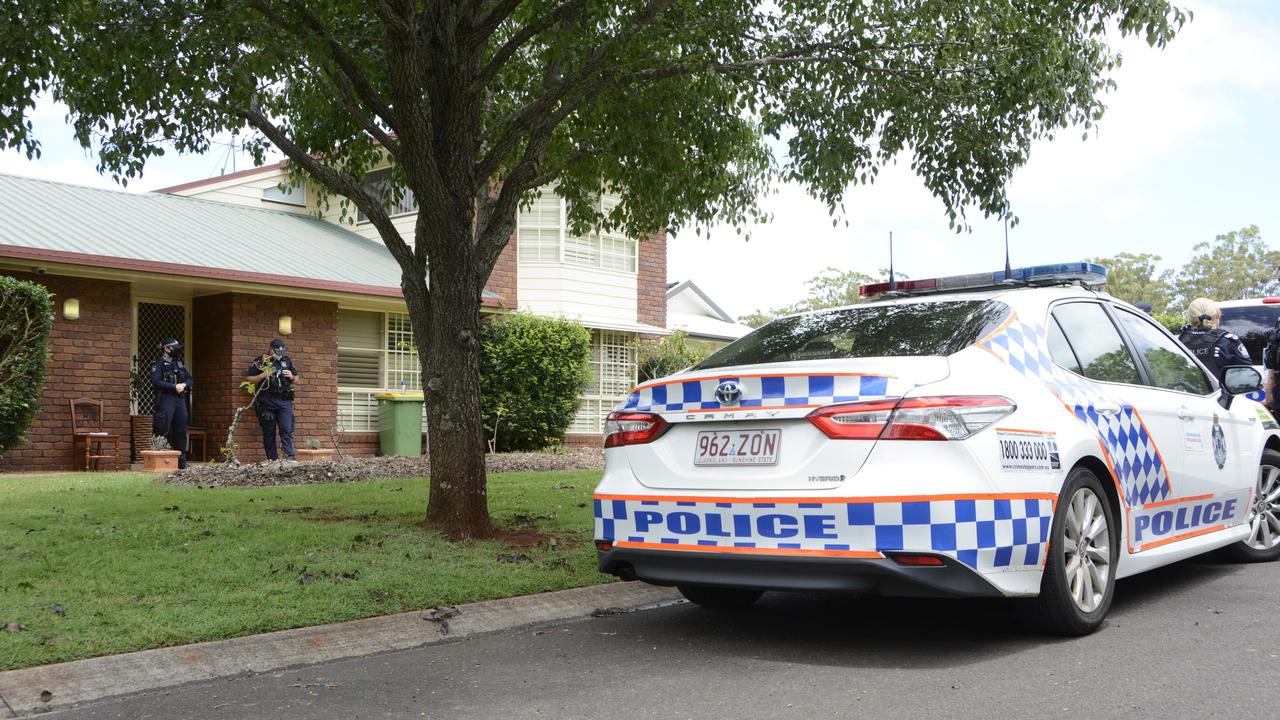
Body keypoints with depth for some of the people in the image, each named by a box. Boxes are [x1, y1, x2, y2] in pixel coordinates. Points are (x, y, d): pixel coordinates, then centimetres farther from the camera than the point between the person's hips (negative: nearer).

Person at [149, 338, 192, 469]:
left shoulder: (179, 364, 18)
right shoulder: (158, 364, -2)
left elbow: (189, 379, 16)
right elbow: (156, 382, -15)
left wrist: (184, 385, -6)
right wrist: (174, 387, -17)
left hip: (180, 400, 7)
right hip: (166, 400, -7)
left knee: (181, 432, 8)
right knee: (162, 432, -9)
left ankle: (181, 461, 15)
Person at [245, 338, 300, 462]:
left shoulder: (287, 361, 12)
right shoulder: (260, 362, 2)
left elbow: (296, 379, 21)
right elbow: (249, 378, 3)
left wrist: (291, 376, -2)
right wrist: (263, 375, -12)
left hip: (284, 401, 1)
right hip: (267, 402, -1)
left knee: (287, 430, -9)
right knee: (269, 432, 4)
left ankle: (290, 457, -13)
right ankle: (272, 460, 9)